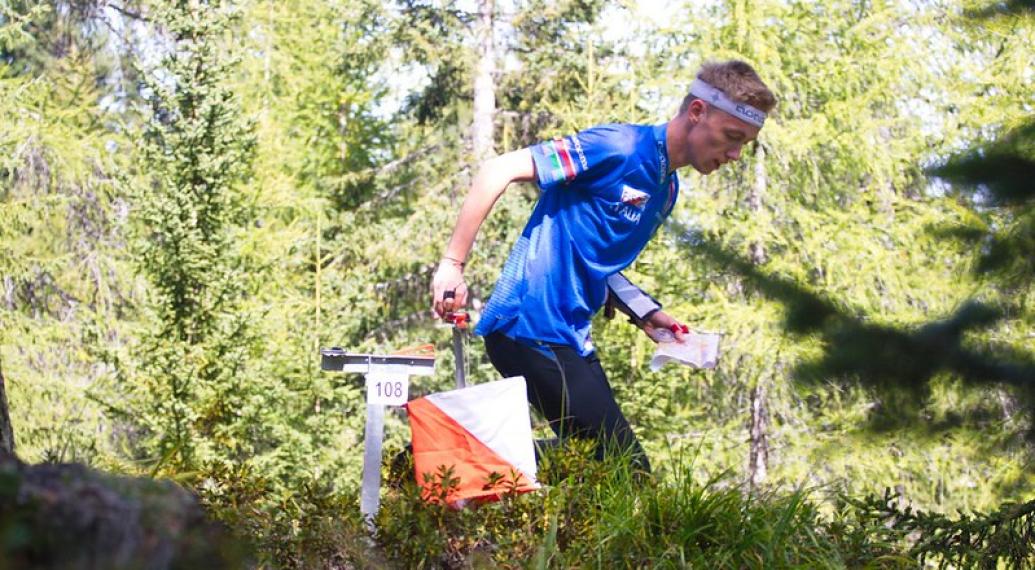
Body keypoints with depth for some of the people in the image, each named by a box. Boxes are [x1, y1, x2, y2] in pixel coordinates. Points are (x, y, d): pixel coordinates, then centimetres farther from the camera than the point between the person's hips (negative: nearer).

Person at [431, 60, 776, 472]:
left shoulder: (667, 190, 16)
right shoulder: (620, 147, -13)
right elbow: (499, 171, -16)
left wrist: (645, 314, 7)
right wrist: (452, 264, -18)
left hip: (571, 337, 10)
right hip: (530, 326, -10)